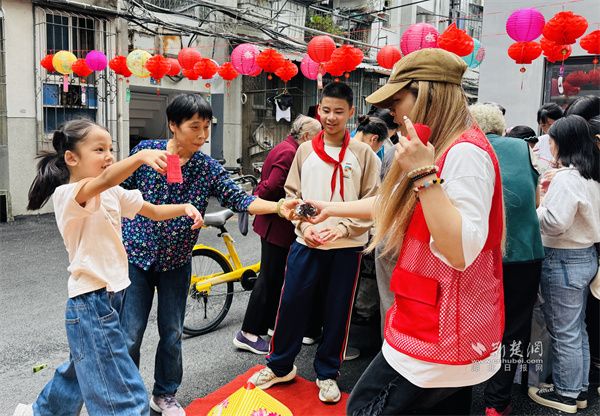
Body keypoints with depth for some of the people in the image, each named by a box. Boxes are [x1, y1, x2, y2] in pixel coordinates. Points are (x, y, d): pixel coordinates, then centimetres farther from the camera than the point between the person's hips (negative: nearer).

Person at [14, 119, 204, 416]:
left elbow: (154, 212, 11)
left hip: (113, 295, 9)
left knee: (84, 368, 29)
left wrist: (185, 208, -8)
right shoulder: (66, 195, -17)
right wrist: (141, 157, -55)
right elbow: (104, 181, -39)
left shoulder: (113, 193, 8)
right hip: (90, 302, -9)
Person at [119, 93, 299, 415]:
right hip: (136, 256, -2)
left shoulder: (208, 168, -6)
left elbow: (238, 199, -17)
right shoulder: (146, 150, -10)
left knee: (172, 334, 12)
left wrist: (278, 207, -32)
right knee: (129, 337, 1)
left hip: (176, 262, 2)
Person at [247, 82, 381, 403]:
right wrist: (304, 225, -5)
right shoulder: (305, 150, 5)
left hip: (346, 247, -2)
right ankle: (279, 365, 28)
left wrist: (343, 227, -14)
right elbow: (292, 193, 9)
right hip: (306, 244, 2)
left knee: (337, 312, 8)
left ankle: (327, 373, 27)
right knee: (291, 305, 7)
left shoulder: (363, 154, -3)